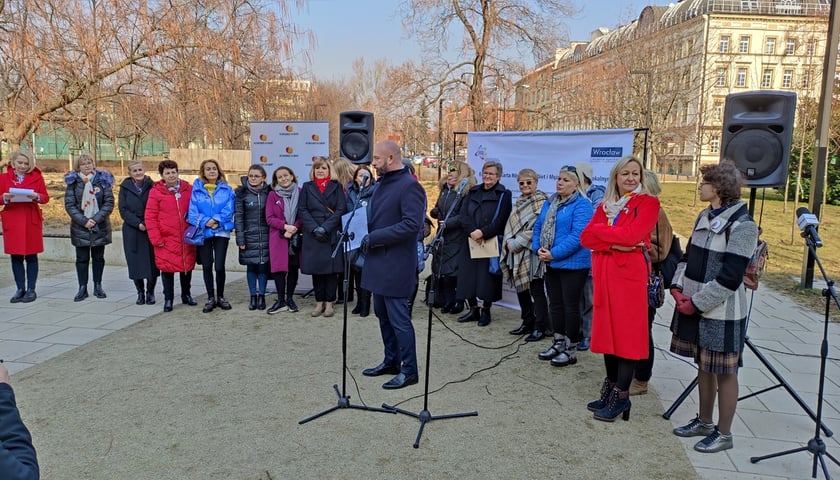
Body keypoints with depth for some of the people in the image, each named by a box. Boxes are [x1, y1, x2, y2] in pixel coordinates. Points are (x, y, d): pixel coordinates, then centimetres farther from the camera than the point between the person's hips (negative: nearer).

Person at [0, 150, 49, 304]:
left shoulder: (36, 177, 5)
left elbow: (46, 197, 3)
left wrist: (37, 197, -17)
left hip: (32, 220, -1)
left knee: (31, 256, 2)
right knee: (15, 256, 4)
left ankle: (31, 290, 9)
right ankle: (20, 289, 12)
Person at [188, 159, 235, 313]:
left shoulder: (227, 189, 4)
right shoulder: (197, 189, 3)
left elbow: (229, 210, -4)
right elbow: (192, 211, -3)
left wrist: (217, 220, -18)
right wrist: (205, 221, -17)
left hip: (221, 231, -1)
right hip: (203, 232, 1)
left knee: (219, 266, -5)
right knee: (207, 266, 7)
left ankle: (220, 297, 15)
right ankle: (210, 298, 19)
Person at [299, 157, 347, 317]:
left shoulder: (336, 186, 7)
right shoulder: (307, 187, 11)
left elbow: (341, 209, -2)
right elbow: (302, 210, 3)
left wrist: (325, 227, -13)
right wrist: (314, 228, -12)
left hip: (332, 235, -1)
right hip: (312, 236, 1)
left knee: (331, 269, 0)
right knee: (316, 269, 4)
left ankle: (329, 303, 8)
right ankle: (319, 302, 13)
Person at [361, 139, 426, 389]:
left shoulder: (409, 186, -15)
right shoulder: (381, 184, 14)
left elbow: (412, 224, -23)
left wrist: (374, 237, -21)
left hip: (396, 263, -9)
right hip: (379, 261, 9)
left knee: (398, 317, -3)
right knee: (382, 314, 17)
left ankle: (409, 370, 9)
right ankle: (391, 361, 30)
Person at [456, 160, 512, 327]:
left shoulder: (503, 195, 0)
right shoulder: (473, 192, 13)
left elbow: (501, 220, -11)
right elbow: (464, 215, 1)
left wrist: (483, 233, -20)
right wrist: (472, 232, -15)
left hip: (492, 242, -4)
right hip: (471, 241, 4)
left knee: (487, 277, -1)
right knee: (468, 276, 6)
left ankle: (485, 311, 14)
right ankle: (473, 309, 20)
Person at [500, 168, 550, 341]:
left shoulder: (541, 203, -8)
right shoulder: (518, 203, 18)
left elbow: (537, 229, -15)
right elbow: (510, 226, 18)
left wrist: (517, 243, -13)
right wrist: (509, 242, 1)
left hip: (532, 252, -8)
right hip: (516, 254, 8)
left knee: (537, 291, -4)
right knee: (521, 289, 13)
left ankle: (540, 327, 2)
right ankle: (527, 323, 25)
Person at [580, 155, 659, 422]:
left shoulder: (648, 203, -1)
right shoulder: (605, 205, 15)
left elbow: (631, 235, -16)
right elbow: (585, 238, 3)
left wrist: (600, 230, -3)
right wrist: (616, 244, -12)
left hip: (630, 273, -6)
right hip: (604, 273, 6)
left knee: (628, 333, -2)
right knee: (607, 330, 9)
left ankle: (621, 396, 5)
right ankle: (610, 387, 21)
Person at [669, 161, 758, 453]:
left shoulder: (742, 225, -15)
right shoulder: (705, 216, 10)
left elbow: (730, 277, -18)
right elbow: (688, 255, 13)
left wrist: (696, 302, -15)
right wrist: (678, 287, -2)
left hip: (721, 311, -8)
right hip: (694, 306, 8)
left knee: (724, 372, 4)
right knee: (703, 366, 18)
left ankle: (724, 434, 17)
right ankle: (704, 422, 32)